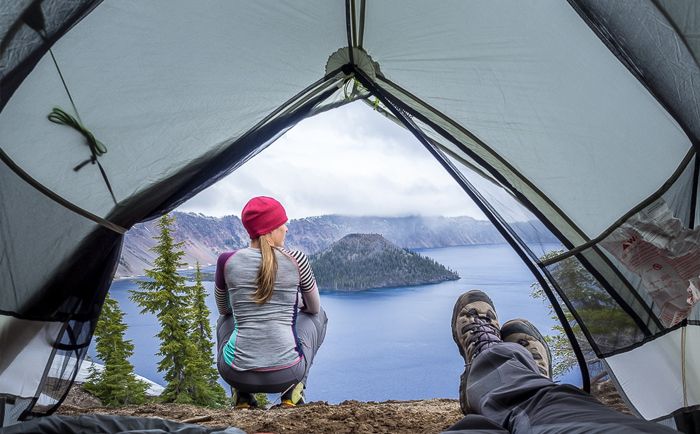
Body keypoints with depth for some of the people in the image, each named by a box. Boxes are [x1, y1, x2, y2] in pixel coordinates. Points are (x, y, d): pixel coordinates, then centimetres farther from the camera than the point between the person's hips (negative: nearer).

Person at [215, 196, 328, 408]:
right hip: (287, 373, -1)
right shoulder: (296, 260, -4)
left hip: (236, 373, 2)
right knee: (317, 315, 25)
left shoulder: (227, 261, -1)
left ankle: (242, 395, 19)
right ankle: (293, 393, 15)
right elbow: (314, 307, 13)